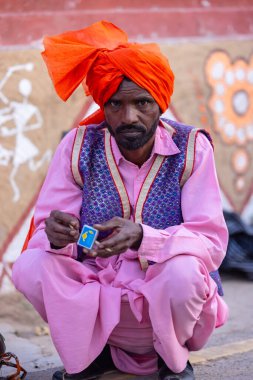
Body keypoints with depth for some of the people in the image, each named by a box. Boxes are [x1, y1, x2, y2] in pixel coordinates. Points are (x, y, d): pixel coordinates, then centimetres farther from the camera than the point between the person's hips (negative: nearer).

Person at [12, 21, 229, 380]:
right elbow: (44, 233, -7)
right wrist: (56, 237, -33)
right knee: (30, 267, -23)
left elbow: (212, 243, -17)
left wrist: (142, 238, -36)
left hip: (166, 299, -2)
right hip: (94, 293, 2)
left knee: (183, 271, -34)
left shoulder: (192, 148, -10)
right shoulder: (79, 147, -6)